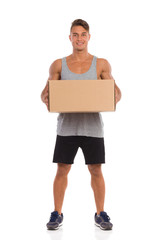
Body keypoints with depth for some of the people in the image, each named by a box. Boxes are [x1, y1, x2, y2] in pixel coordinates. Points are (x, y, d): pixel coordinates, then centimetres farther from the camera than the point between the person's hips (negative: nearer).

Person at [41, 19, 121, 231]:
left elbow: (114, 90, 3)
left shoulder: (101, 65, 4)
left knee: (96, 170, 5)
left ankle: (100, 214, 18)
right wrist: (46, 99, -17)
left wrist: (116, 97, -21)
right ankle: (57, 214, 15)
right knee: (62, 170, 3)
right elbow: (46, 92, 7)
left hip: (92, 126, 0)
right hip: (67, 126, 1)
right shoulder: (58, 65, 6)